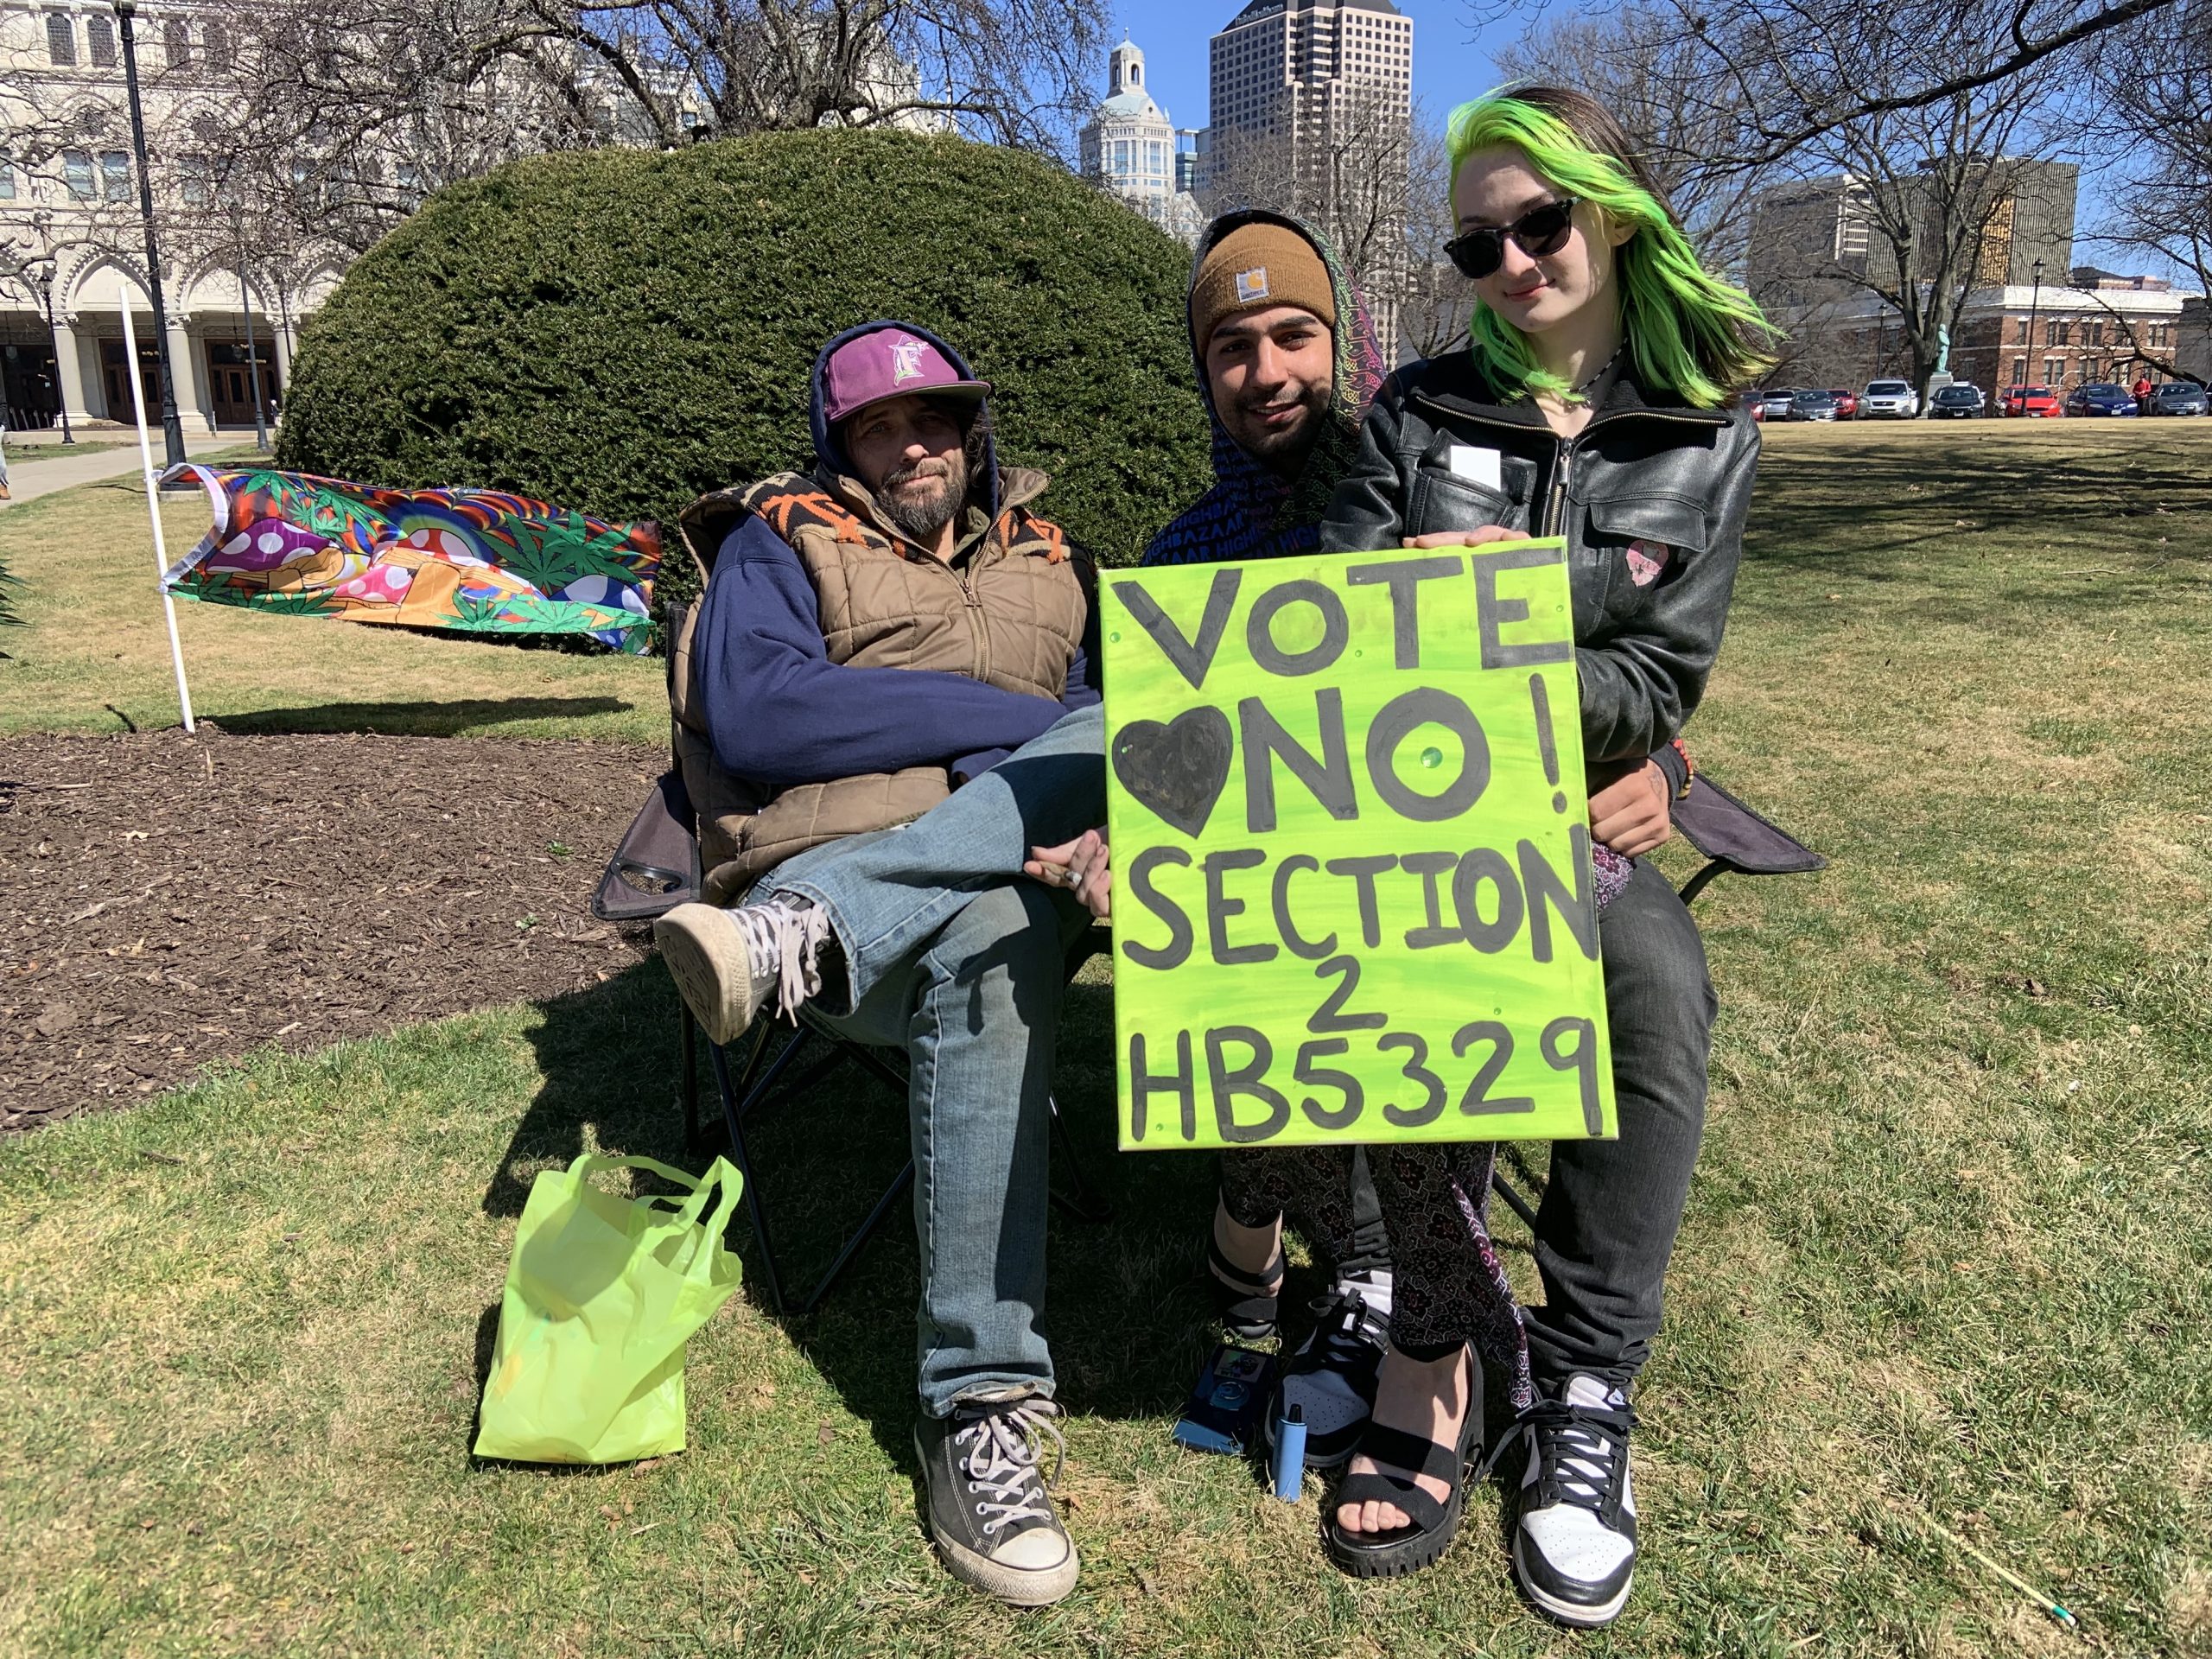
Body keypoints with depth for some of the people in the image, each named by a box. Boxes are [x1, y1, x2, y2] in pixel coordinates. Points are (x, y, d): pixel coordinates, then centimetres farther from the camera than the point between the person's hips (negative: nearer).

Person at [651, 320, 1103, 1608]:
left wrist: (1077, 767, -9)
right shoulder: (783, 544, 13)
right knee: (992, 939, -36)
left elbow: (1124, 704, 18)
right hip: (829, 858, -3)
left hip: (1024, 863, 4)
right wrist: (1005, 716, -9)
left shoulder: (1045, 556, 26)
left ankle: (808, 927, -35)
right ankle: (982, 1408, -33)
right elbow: (751, 715, -7)